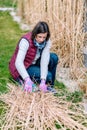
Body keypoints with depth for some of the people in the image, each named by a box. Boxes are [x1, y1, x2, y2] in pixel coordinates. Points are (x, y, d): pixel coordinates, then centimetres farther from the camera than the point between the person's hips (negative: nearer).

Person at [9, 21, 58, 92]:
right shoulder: (26, 41, -31)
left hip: (33, 63, 6)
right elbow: (18, 62, -38)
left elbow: (44, 60, -23)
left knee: (54, 57, -15)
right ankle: (22, 80, -2)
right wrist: (27, 80, -51)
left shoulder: (47, 41, -16)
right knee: (48, 76, -21)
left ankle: (50, 85, 1)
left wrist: (43, 81, -34)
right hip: (21, 68, -6)